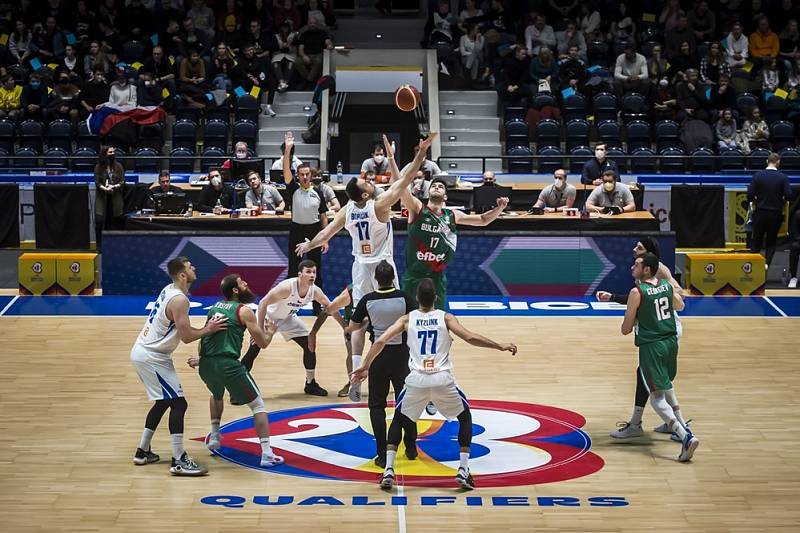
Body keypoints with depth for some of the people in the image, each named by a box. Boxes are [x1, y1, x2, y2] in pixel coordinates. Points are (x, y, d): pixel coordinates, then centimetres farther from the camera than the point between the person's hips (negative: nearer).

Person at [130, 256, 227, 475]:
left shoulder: (168, 291, 10)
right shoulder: (179, 299, -19)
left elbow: (182, 331, 18)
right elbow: (186, 336, -20)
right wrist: (208, 329, -8)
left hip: (141, 352, 10)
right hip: (152, 357, -10)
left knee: (163, 402, 21)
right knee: (178, 404, -9)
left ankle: (143, 452, 27)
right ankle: (179, 461, -13)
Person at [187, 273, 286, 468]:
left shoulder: (214, 308, 20)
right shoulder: (243, 311, 0)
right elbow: (263, 343, 2)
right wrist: (270, 332, 23)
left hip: (206, 365, 6)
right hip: (227, 364, -6)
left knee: (217, 395, 40)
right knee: (258, 405, 5)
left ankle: (214, 437, 39)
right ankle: (267, 454, -5)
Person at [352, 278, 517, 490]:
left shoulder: (407, 319, 10)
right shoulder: (445, 317, 7)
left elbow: (380, 341, 2)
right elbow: (470, 338, -5)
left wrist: (365, 367, 11)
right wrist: (500, 346, 4)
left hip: (417, 380, 1)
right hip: (443, 380, -1)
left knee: (398, 420, 23)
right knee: (465, 417, 22)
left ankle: (388, 470, 7)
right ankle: (463, 471, 11)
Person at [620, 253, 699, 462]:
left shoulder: (637, 292, -14)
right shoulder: (667, 285, 5)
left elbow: (626, 330, -8)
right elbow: (680, 306, 27)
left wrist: (633, 321, 13)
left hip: (651, 346, -7)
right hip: (671, 341, 7)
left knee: (657, 397, -6)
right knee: (666, 383, 32)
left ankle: (685, 436, -22)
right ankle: (676, 423, 41)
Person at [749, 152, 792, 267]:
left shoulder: (757, 175, -6)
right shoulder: (783, 177, -7)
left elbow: (750, 195, -8)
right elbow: (788, 196, -11)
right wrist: (780, 198, 9)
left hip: (760, 213, 0)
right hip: (776, 214, 0)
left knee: (756, 241, 12)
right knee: (771, 242, 13)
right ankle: (767, 263, -1)